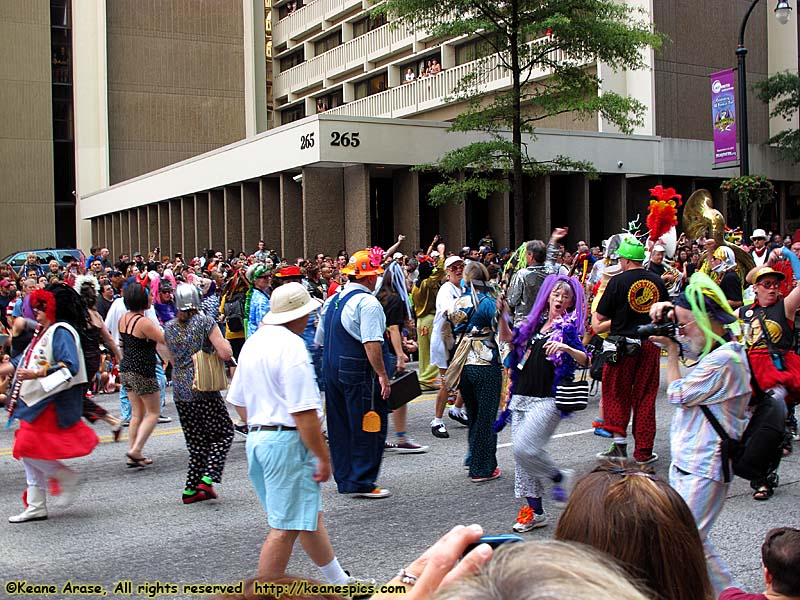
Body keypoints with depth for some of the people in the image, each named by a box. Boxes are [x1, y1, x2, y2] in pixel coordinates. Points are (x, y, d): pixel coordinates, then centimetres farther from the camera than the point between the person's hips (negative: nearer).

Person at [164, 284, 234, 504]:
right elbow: (226, 354, -14)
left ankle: (191, 489, 11)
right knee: (224, 433, 8)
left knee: (196, 441, 14)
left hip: (180, 392, 5)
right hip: (204, 390, -5)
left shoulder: (169, 328, 7)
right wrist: (225, 343, 6)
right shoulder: (205, 322, -9)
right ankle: (207, 479, -6)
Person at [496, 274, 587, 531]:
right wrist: (502, 315, -7)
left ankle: (560, 477, 9)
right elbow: (506, 337, 7)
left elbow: (586, 360, -12)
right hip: (522, 396, 6)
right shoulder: (534, 323, 15)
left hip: (548, 399, -6)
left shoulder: (569, 327, 0)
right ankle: (534, 510, 16)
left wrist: (566, 348, -28)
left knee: (524, 448, -18)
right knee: (520, 452, 6)